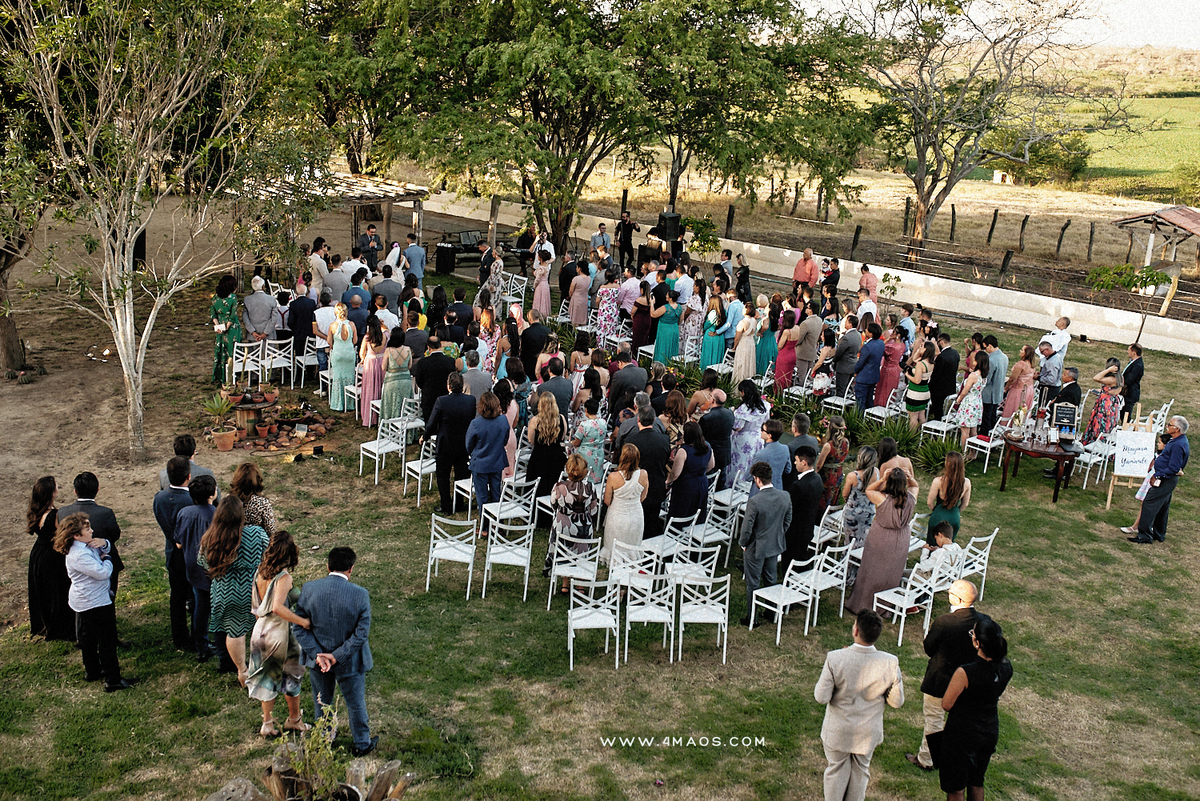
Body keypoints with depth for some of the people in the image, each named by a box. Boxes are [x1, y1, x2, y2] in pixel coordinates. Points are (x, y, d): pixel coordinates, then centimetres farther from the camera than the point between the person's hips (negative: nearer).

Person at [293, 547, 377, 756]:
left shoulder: (309, 589, -15)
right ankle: (362, 744, 38)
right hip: (349, 661, -2)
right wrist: (337, 656, -15)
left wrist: (317, 654, -15)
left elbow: (298, 627, -12)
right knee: (355, 703, 20)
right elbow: (361, 634, -19)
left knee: (322, 703, 25)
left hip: (318, 658, 2)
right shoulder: (360, 595, -21)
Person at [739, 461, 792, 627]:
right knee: (770, 580, 23)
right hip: (775, 545, 6)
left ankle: (751, 618, 22)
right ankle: (771, 614, 35)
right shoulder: (784, 497, -9)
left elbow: (747, 528, -22)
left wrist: (742, 543, -3)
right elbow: (788, 520, 4)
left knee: (753, 584, 10)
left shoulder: (754, 502, -29)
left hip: (756, 548, -6)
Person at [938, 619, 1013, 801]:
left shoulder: (965, 673, -31)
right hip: (990, 732, 5)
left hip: (962, 734, -5)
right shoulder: (1006, 667, -14)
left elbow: (946, 705, -18)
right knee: (976, 784, 26)